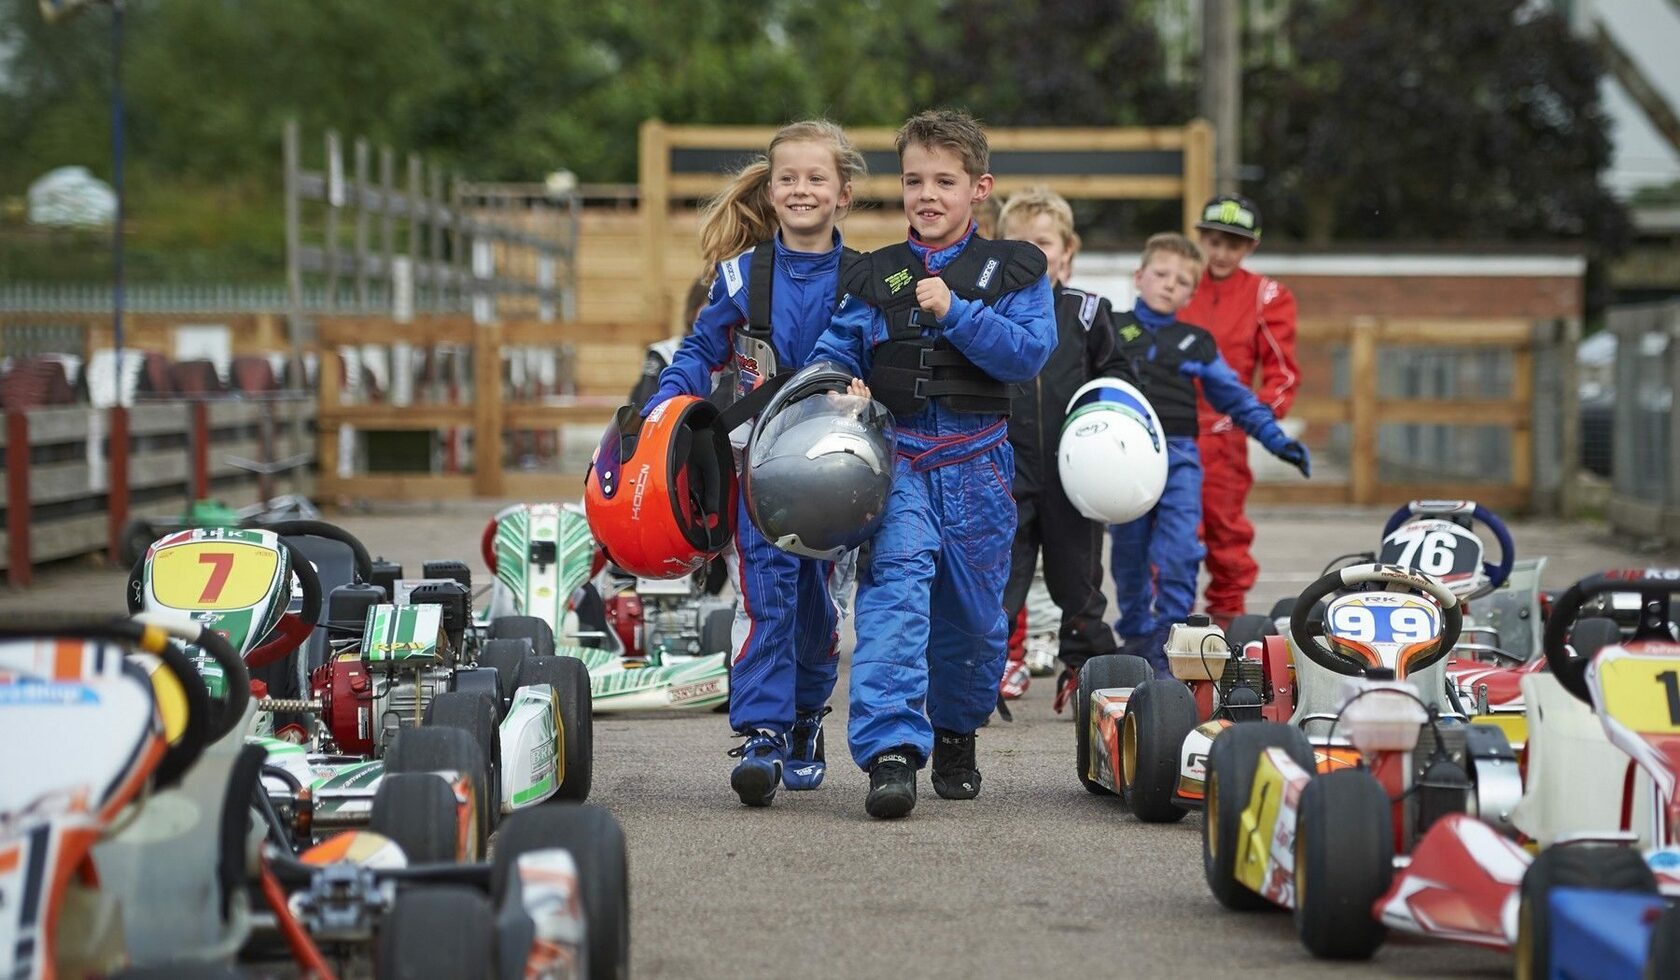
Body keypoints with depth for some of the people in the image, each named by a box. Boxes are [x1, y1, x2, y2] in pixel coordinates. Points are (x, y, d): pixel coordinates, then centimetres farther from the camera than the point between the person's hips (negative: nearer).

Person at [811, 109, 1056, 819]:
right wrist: (841, 389, -13)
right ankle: (891, 749, -31)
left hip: (976, 462, 0)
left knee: (973, 613, 10)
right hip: (895, 457, 0)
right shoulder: (873, 277, 12)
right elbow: (833, 352, 9)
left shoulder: (1012, 270, 7)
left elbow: (1029, 352, -7)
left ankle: (956, 733, 35)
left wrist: (956, 312, -16)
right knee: (894, 587, -21)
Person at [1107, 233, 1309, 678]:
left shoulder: (1197, 342, 12)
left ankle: (1167, 651, -11)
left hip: (1178, 456, 0)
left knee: (1179, 553, -14)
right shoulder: (1110, 331, 8)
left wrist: (1276, 439, 9)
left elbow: (1235, 397, 16)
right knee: (1129, 556, 8)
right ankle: (1136, 641, 23)